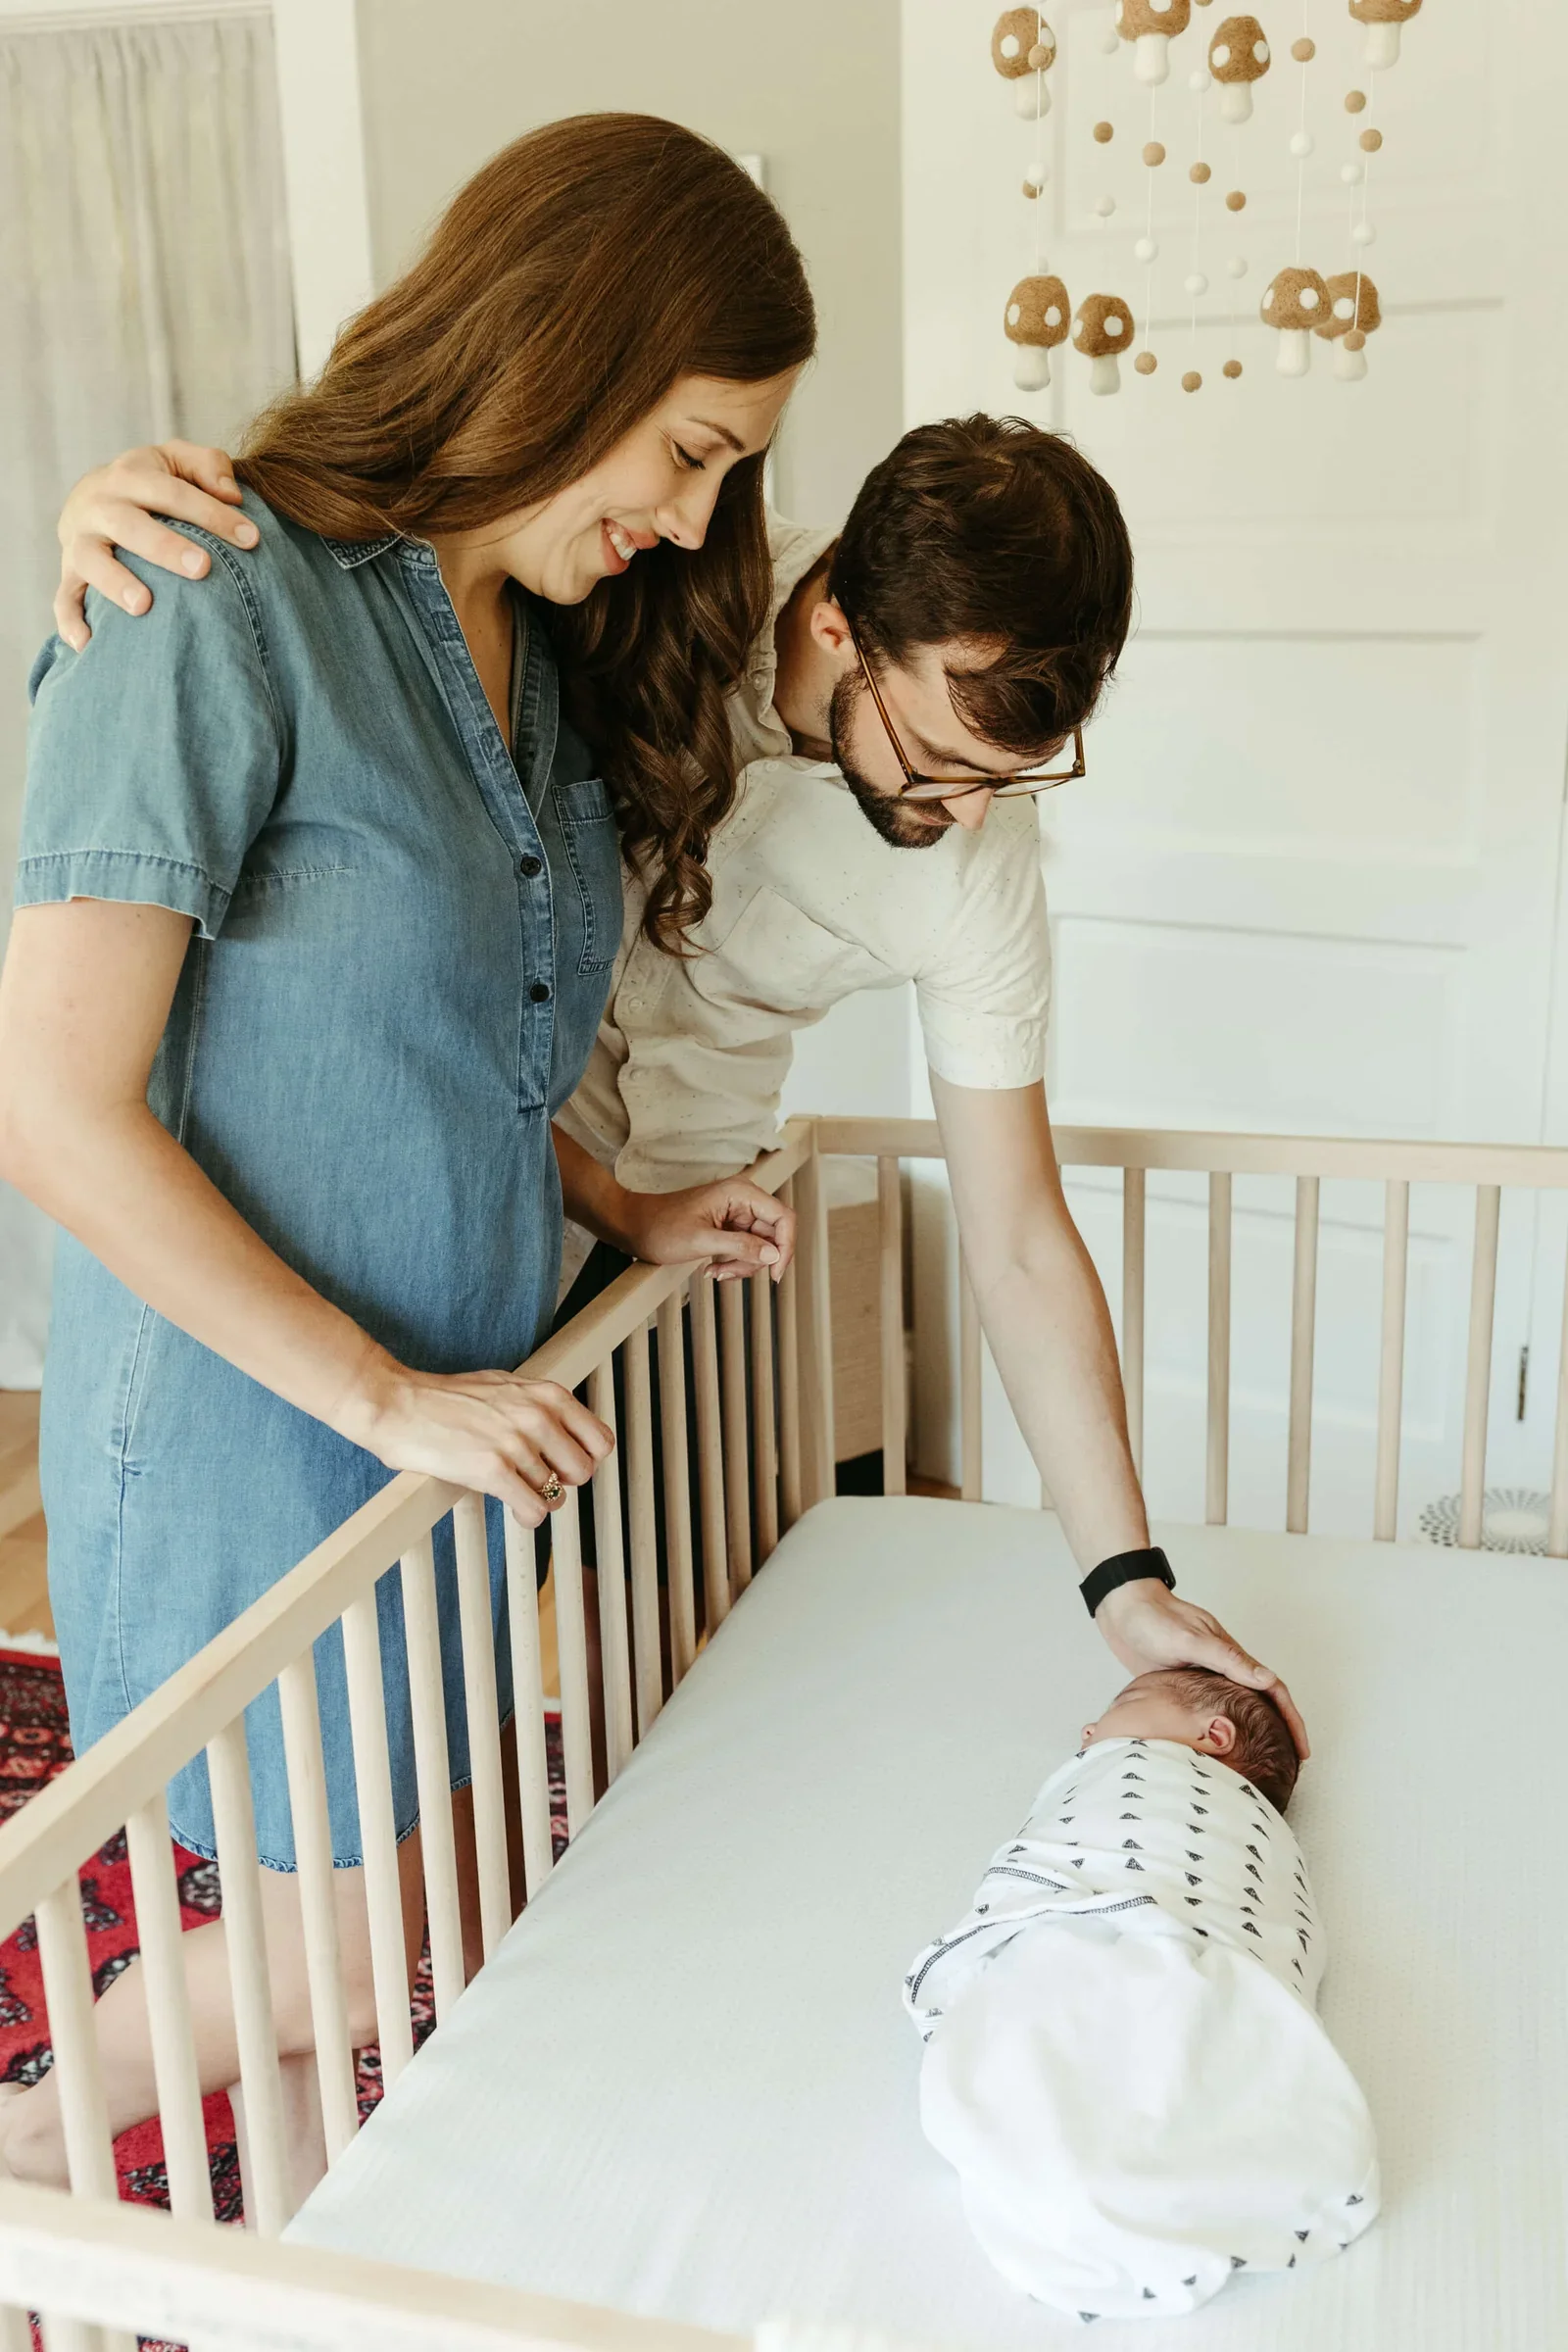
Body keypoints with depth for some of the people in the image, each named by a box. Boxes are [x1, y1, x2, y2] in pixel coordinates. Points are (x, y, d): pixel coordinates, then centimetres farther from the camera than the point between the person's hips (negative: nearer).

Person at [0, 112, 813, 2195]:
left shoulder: (534, 640, 7)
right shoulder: (216, 613, -19)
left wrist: (612, 1215, 5)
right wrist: (386, 1396, -19)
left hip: (456, 1422, 7)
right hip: (248, 1424, -7)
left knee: (400, 1945, 16)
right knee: (354, 1951, 6)